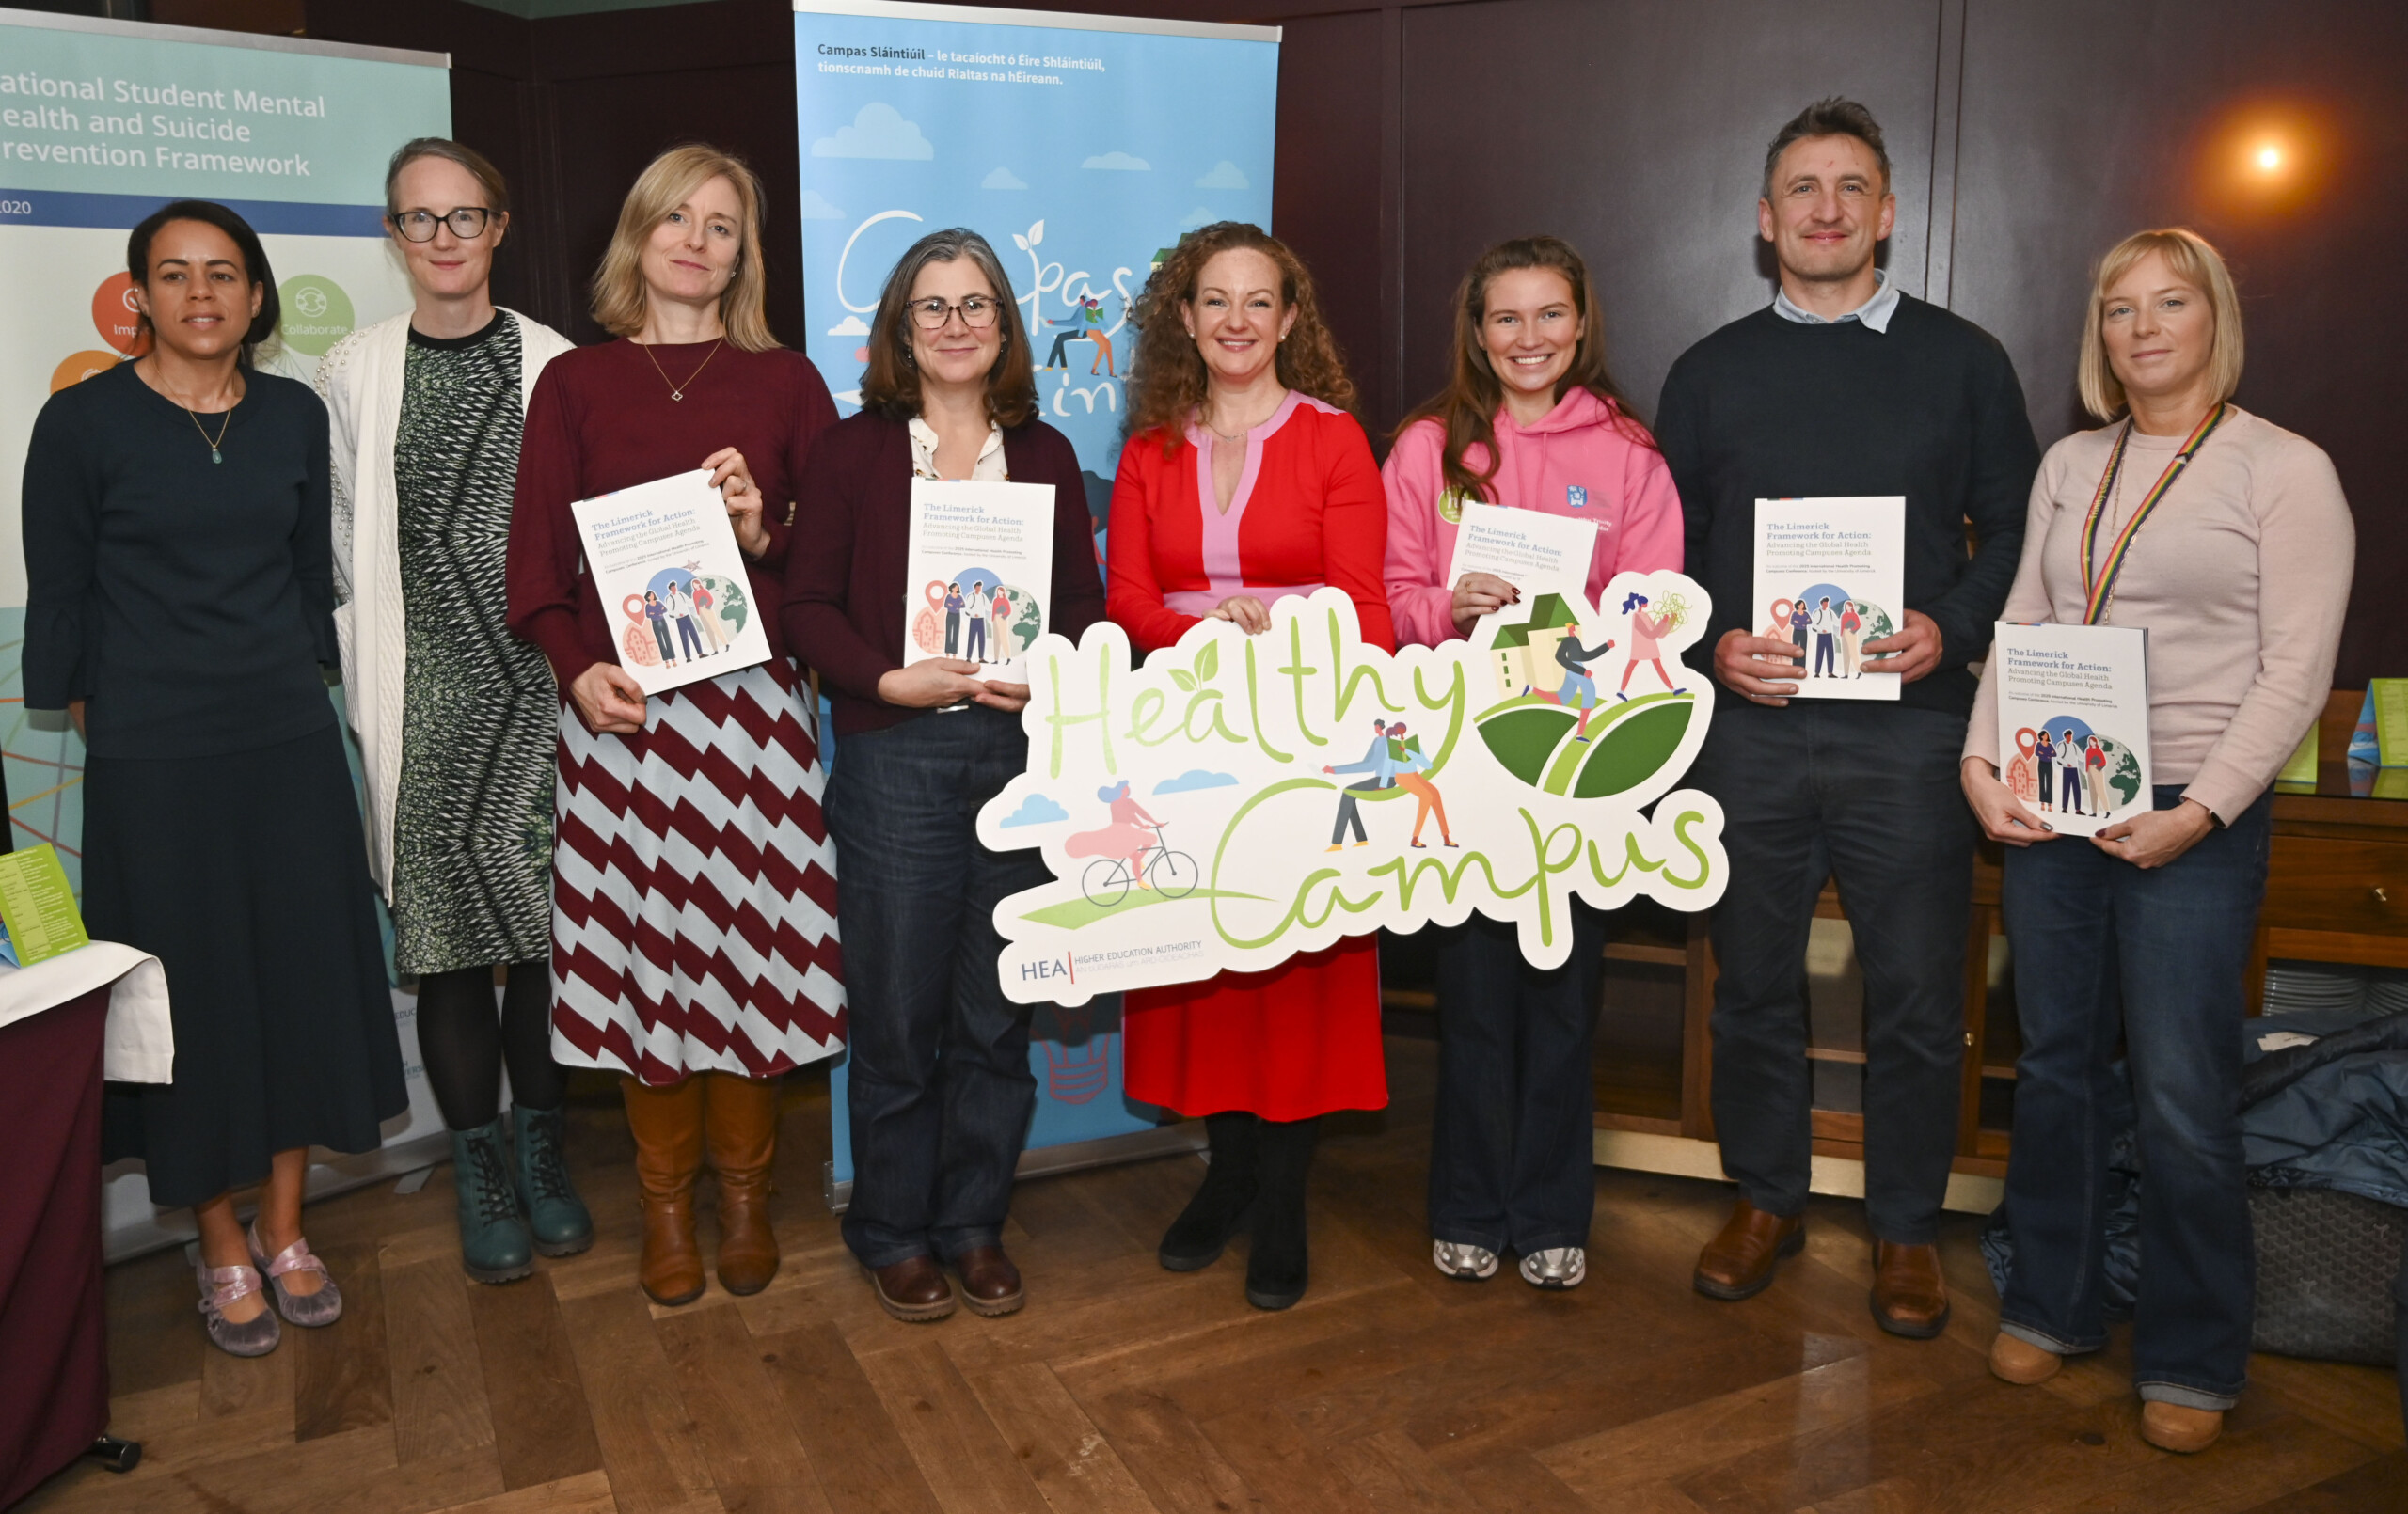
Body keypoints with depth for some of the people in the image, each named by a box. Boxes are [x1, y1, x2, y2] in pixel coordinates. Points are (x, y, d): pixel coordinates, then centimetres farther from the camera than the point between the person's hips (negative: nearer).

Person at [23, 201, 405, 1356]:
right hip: (152, 761, -3)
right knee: (192, 992, 5)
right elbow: (57, 595, 0)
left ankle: (283, 1228, 25)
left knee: (304, 976, 7)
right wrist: (78, 712, 1)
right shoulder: (82, 420, -5)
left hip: (290, 743, 4)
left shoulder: (295, 416, 6)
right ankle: (222, 1248, 22)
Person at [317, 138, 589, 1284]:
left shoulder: (552, 365, 4)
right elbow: (344, 546, 8)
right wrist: (367, 696, 3)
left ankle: (542, 1147, 19)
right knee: (446, 928, 2)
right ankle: (480, 1168, 17)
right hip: (425, 693, 1)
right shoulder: (352, 372, 7)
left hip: (538, 683, 0)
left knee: (547, 911, 1)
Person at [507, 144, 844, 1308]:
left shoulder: (785, 381, 9)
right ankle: (666, 1199, 21)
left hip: (753, 701, 0)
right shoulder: (574, 384, 9)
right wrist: (577, 670, -10)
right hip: (620, 707, 0)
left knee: (753, 938, 2)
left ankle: (744, 1188, 22)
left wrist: (765, 534, -11)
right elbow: (537, 561, 5)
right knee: (641, 945, 3)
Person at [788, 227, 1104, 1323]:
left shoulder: (1044, 454, 12)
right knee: (898, 1015, 5)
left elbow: (1085, 599, 11)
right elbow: (807, 602, 0)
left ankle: (974, 1224, 25)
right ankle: (893, 1234, 23)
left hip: (1023, 751, 2)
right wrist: (890, 679, -15)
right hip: (896, 758, -2)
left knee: (996, 1013, 9)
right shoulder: (854, 450, 4)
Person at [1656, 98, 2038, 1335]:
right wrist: (1713, 642, -8)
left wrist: (1951, 627, -11)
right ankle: (1764, 1199, 29)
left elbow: (2018, 529, 7)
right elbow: (1662, 551, 10)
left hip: (1909, 725, -1)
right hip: (1748, 724, 1)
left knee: (1917, 993, 5)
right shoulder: (1709, 373, 9)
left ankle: (1905, 1226, 24)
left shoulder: (1961, 361, 7)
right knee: (1753, 984, 10)